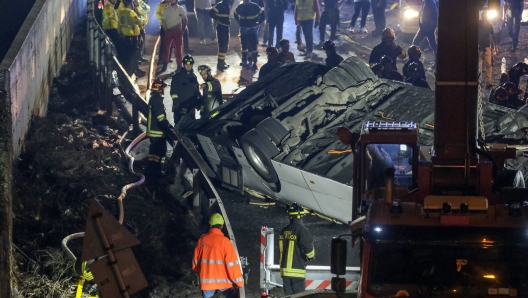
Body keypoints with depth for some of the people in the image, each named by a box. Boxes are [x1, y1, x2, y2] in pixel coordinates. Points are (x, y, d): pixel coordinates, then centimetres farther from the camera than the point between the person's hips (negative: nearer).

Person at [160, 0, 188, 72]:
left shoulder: (181, 9, 2)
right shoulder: (167, 9, 2)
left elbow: (185, 19, 8)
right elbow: (163, 20, 2)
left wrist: (183, 29, 0)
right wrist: (166, 30, -4)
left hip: (178, 31, 0)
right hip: (169, 31, 0)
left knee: (178, 49, 3)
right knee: (166, 48, -2)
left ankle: (179, 66, 11)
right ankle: (165, 65, 5)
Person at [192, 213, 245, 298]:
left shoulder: (202, 239, -3)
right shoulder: (224, 241, -16)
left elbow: (196, 259, 10)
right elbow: (232, 263, -16)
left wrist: (199, 272, 28)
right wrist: (239, 281, -8)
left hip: (206, 279, 3)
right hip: (222, 280, -3)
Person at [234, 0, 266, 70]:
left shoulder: (255, 7, -8)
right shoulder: (240, 7, 1)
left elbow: (263, 16, 1)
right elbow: (236, 15, 21)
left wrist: (257, 23, -2)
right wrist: (240, 23, 11)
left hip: (252, 30, -4)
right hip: (243, 29, 4)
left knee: (253, 47, -7)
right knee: (244, 46, 12)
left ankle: (254, 64, -4)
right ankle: (244, 61, 25)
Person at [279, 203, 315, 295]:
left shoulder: (284, 231, 9)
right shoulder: (301, 230, -13)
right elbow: (308, 246, -14)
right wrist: (311, 256, 7)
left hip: (285, 270, 6)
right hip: (297, 270, -6)